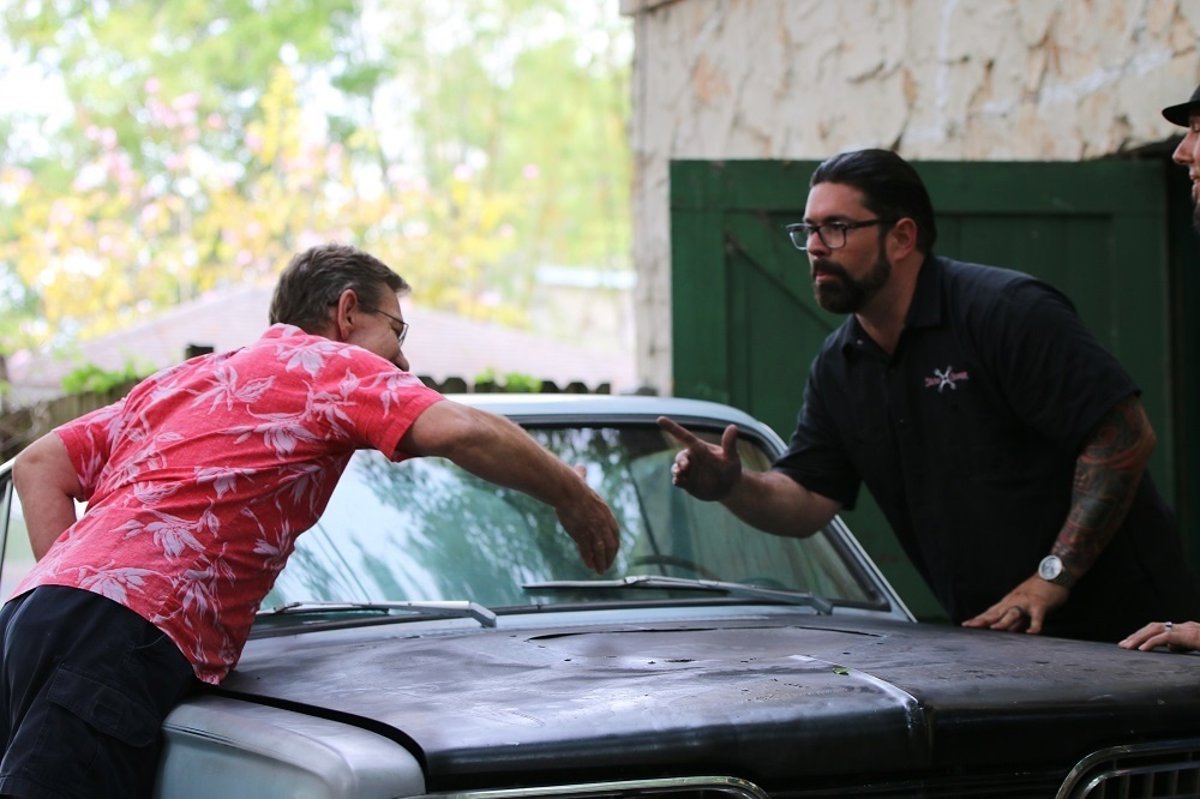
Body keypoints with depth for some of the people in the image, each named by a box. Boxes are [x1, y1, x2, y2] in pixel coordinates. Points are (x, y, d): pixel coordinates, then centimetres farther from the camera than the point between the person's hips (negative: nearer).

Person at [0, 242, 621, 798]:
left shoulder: (184, 379, 31)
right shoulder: (333, 363, 9)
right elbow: (463, 432, -7)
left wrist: (70, 586, 16)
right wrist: (570, 496, 8)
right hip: (121, 634, -9)